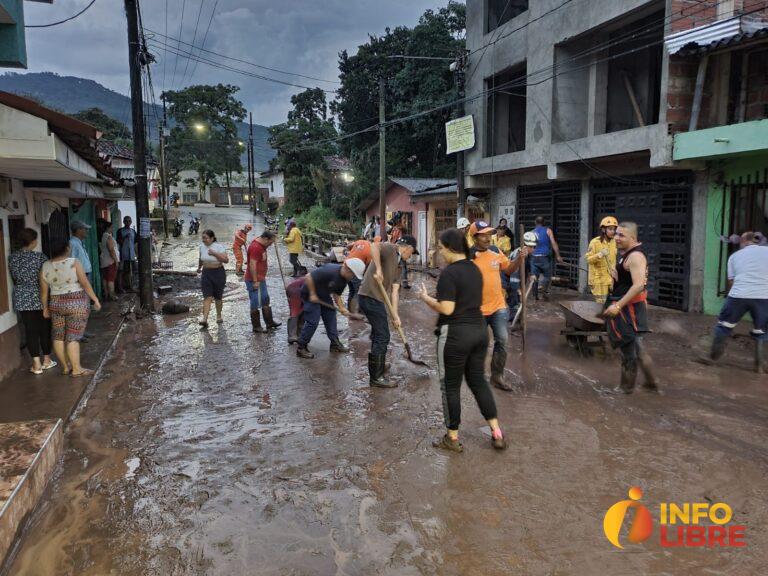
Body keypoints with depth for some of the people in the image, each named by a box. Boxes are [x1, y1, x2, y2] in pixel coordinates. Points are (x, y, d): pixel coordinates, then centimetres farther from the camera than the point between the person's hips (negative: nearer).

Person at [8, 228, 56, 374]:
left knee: (30, 330, 6)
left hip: (22, 299, 3)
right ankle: (46, 360, 20)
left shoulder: (12, 257, 0)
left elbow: (13, 278, 10)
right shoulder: (39, 256, -13)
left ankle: (36, 364, 8)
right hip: (40, 298, -3)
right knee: (45, 329, 11)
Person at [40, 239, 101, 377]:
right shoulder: (74, 263, -13)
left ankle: (65, 367, 20)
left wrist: (45, 308, 14)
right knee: (73, 337, -3)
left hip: (56, 304, 5)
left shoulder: (45, 267, 1)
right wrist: (95, 299, -5)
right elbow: (85, 284, -13)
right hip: (76, 304, -5)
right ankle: (76, 369, 1)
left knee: (58, 336, 13)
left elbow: (43, 291, 5)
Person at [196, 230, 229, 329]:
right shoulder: (202, 246, 3)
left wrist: (215, 254, -30)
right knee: (207, 297, -9)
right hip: (206, 273, 3)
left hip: (218, 273, -3)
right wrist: (199, 268, 35)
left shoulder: (219, 246, -13)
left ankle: (219, 316, 30)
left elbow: (226, 260, -21)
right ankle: (205, 319, -18)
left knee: (218, 297, 10)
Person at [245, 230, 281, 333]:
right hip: (254, 281, -11)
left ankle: (269, 323, 27)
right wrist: (255, 281, -25)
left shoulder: (261, 245, 11)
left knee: (265, 300, 17)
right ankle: (256, 327, 7)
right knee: (256, 303, -2)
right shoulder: (255, 247, -21)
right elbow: (252, 265, -26)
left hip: (261, 279, 11)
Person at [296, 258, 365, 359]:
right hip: (310, 294, -9)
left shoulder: (344, 279, -4)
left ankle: (335, 343, 20)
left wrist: (341, 308, -10)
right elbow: (308, 277, -31)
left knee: (331, 316, 9)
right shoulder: (330, 271, -32)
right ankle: (301, 348, -1)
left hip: (324, 296, 9)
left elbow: (336, 294, 5)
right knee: (312, 321, -11)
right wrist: (312, 294, -24)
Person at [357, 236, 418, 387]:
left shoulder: (395, 263, 20)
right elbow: (374, 247, -29)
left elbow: (394, 291, 14)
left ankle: (378, 365, 46)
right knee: (382, 337, -4)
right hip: (370, 297, -10)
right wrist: (378, 269, -32)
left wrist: (395, 315, 8)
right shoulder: (390, 249, -6)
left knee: (379, 333, 26)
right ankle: (376, 377, 4)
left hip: (376, 299, 10)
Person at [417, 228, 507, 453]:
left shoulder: (449, 273, -17)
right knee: (478, 380, 17)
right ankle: (497, 433, 18)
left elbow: (447, 309, -20)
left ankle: (452, 438, 17)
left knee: (451, 386, 6)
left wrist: (426, 298, -5)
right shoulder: (475, 269, 9)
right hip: (479, 329, 8)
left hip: (455, 334, -8)